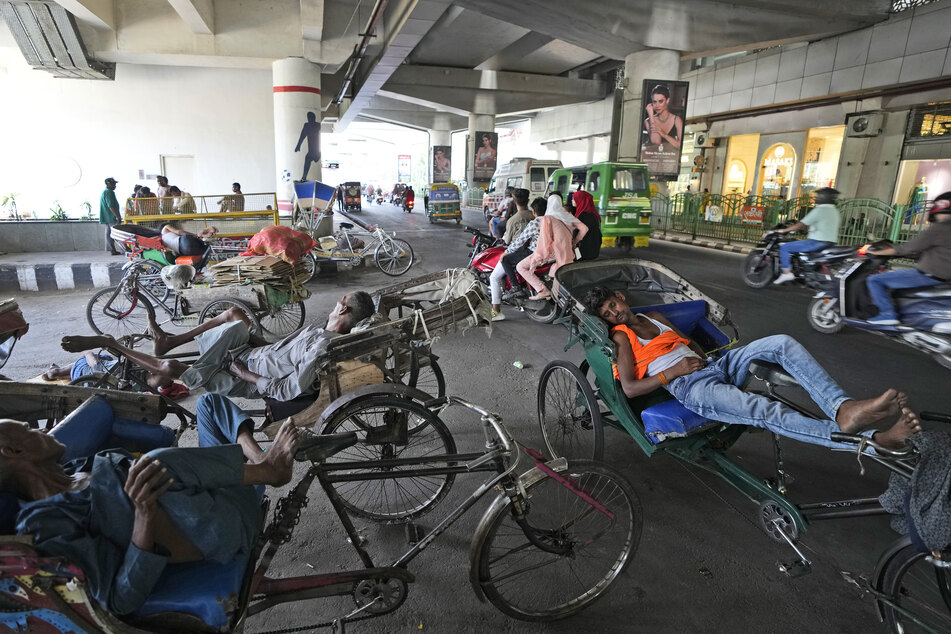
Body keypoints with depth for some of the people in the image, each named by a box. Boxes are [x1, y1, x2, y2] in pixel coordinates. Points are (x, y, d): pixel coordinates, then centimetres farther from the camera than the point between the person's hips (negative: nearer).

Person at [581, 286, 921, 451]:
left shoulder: (654, 317, 25)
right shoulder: (621, 336, 4)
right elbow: (630, 388, -8)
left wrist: (701, 355, 6)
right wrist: (673, 371, -12)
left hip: (714, 366, 8)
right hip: (690, 387, -7)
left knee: (782, 342, -17)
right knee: (765, 411, -35)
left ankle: (842, 408, -38)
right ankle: (871, 440, -45)